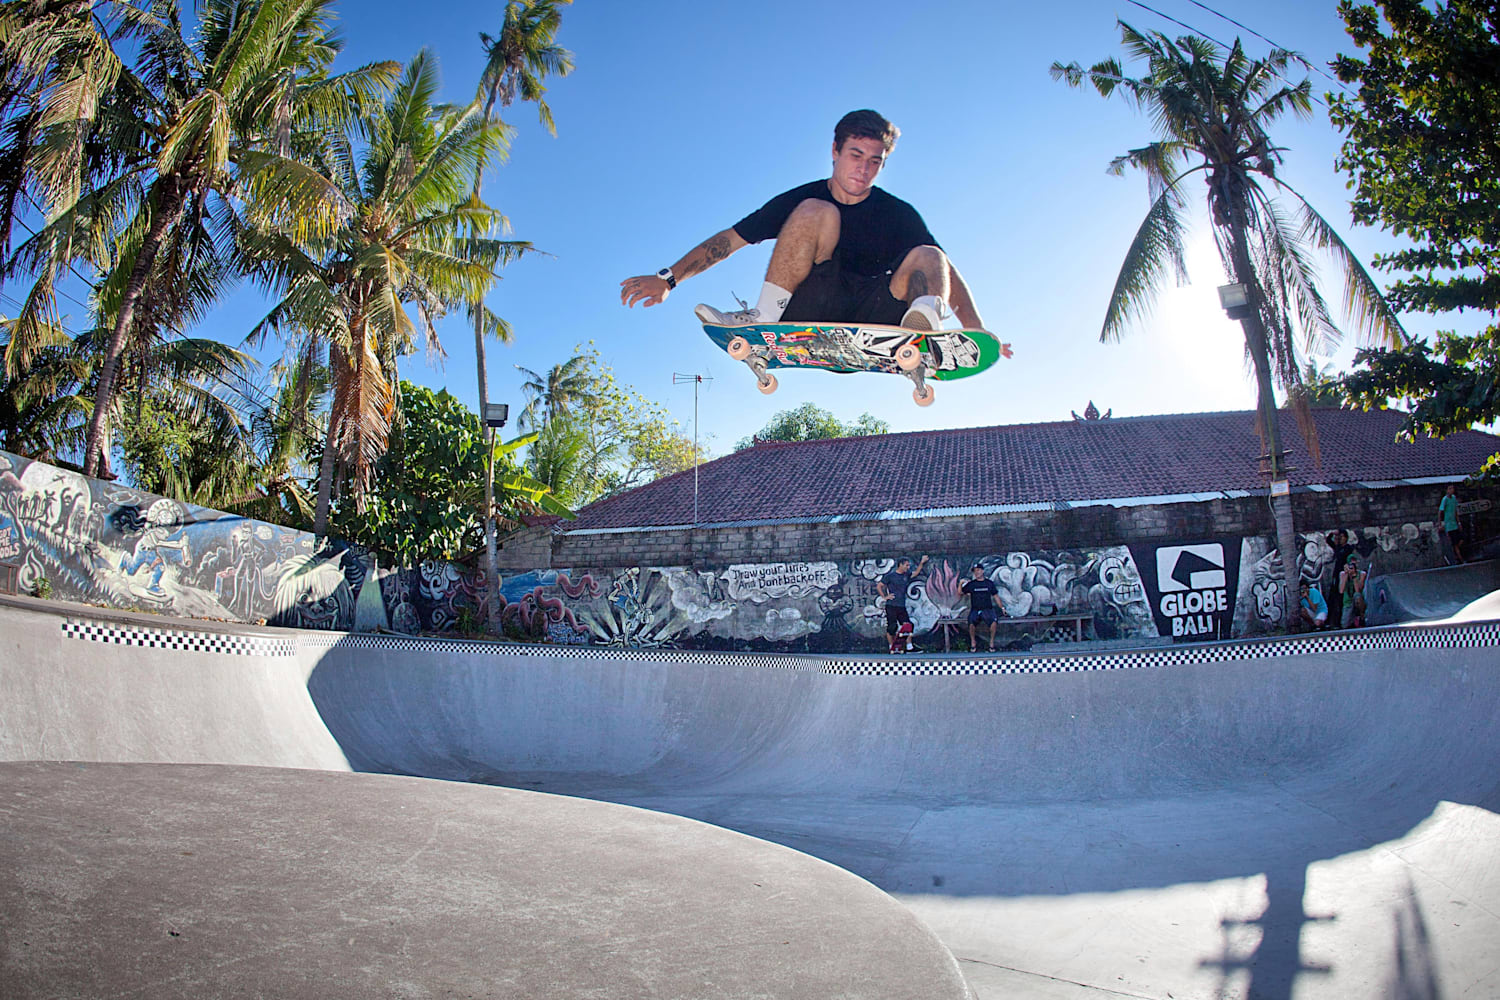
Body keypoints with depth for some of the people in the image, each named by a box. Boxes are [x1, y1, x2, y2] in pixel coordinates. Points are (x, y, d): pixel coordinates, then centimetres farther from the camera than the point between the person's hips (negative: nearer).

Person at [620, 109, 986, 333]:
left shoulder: (899, 214, 8)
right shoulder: (800, 200, 7)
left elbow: (946, 269, -1)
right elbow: (730, 238, 3)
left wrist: (977, 332, -17)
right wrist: (668, 278, -9)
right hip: (808, 313, -1)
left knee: (927, 258, -24)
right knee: (818, 213, -20)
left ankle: (922, 332, -56)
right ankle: (763, 318, -32)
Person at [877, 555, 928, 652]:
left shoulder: (906, 575, 12)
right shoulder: (890, 576, -5)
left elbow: (916, 572, 29)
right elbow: (878, 586, -2)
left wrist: (922, 563, 19)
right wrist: (885, 597, -8)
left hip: (902, 606, 6)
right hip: (891, 606, -6)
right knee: (891, 627, -2)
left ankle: (909, 647, 9)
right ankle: (892, 647, 9)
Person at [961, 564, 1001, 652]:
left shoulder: (989, 583, 10)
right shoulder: (971, 584, 9)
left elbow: (995, 596, 16)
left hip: (987, 609, 0)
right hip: (975, 610, 0)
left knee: (994, 621, -32)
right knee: (971, 622, -31)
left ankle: (991, 642, -10)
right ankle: (973, 642, -5)